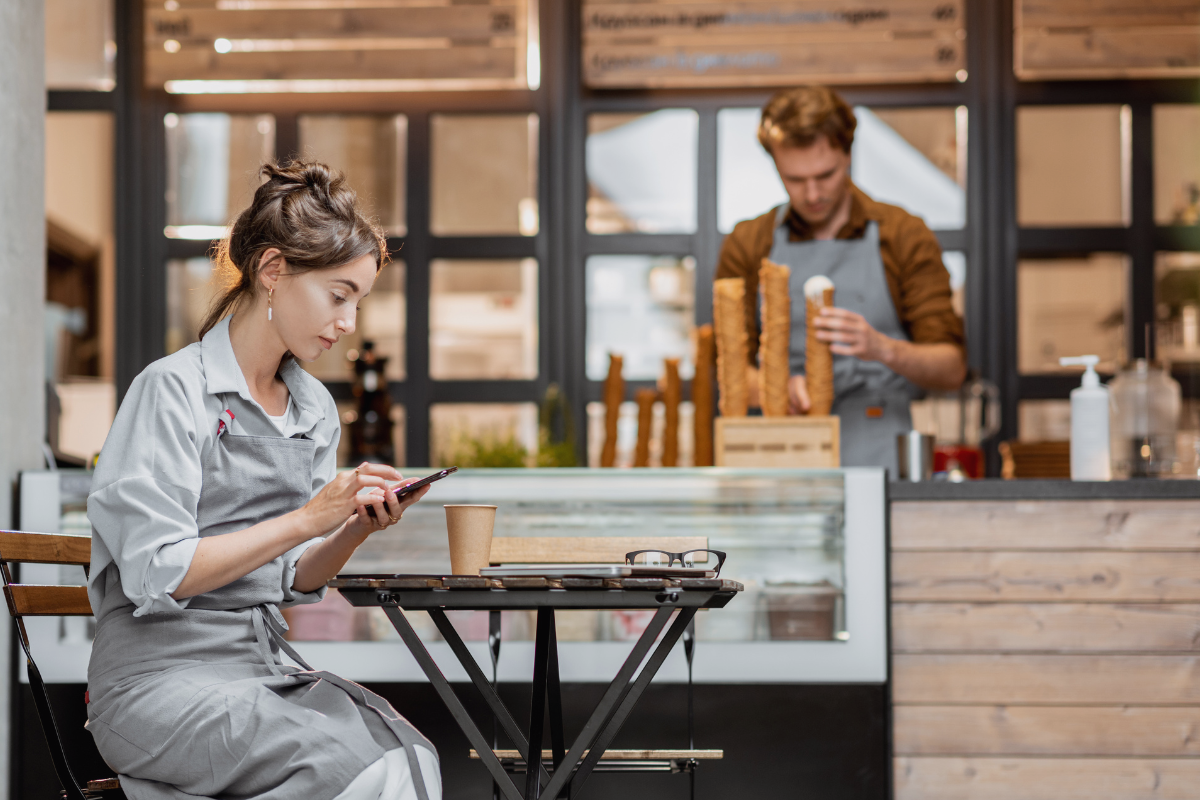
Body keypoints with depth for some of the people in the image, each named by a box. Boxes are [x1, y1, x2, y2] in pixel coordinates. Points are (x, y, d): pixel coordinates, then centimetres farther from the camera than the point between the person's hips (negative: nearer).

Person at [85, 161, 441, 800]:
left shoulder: (315, 410, 13)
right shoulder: (173, 389, -8)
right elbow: (159, 573, -16)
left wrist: (356, 530, -5)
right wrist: (307, 518, -18)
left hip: (267, 667, 6)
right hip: (160, 679, -6)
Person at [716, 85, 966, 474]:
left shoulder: (904, 236, 7)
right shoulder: (747, 246, 12)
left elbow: (951, 369, 4)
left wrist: (883, 349, -15)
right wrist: (780, 389, -11)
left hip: (881, 460, -1)